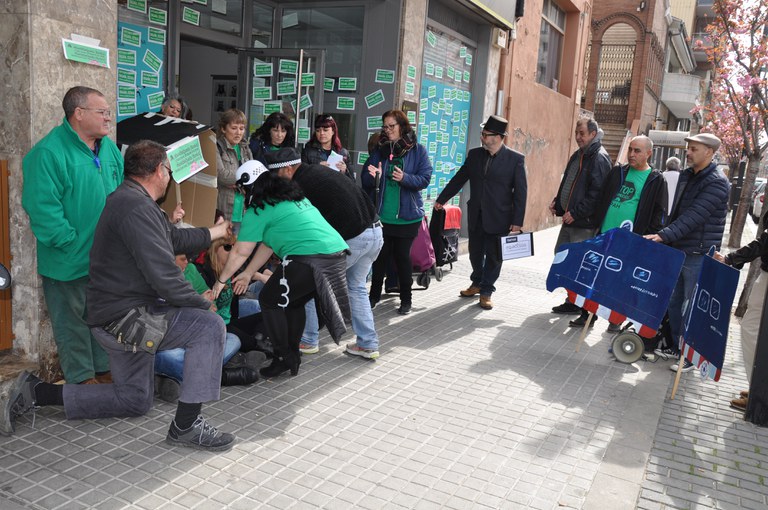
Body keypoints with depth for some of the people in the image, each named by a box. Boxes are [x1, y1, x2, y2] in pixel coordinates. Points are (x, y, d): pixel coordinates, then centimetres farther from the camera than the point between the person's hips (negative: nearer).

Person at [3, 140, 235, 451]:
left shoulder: (127, 200, 12)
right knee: (209, 327, -18)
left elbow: (173, 240, 24)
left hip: (120, 315, 11)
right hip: (125, 319, -11)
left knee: (135, 400, 21)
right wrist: (203, 305, -12)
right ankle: (186, 425, -12)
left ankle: (36, 392, 22)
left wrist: (215, 232, 36)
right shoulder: (138, 208, -22)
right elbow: (164, 276, -26)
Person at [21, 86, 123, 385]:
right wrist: (73, 245, -20)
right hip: (70, 263, -7)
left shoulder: (109, 148, 7)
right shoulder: (49, 153, -18)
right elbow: (42, 209, -21)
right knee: (73, 319, 8)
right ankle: (82, 378, 23)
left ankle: (104, 369, 35)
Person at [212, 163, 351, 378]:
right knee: (293, 302, 25)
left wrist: (221, 281, 20)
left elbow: (240, 252, 5)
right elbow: (269, 243, 30)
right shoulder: (291, 198, 26)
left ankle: (284, 358, 14)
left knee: (269, 300, 9)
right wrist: (247, 274, 34)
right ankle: (292, 355, 32)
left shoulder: (259, 209, 1)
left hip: (310, 259, -9)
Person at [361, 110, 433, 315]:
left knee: (402, 256, 4)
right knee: (380, 256, 7)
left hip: (407, 215, -2)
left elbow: (425, 179, -7)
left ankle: (406, 299, 18)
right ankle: (374, 295, 23)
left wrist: (405, 178, -24)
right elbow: (364, 179, 4)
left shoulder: (417, 150, -1)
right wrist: (373, 176, -18)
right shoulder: (379, 150, 8)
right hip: (381, 214, 2)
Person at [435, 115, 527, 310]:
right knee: (475, 252, 15)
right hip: (476, 215, 4)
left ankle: (486, 292, 21)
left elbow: (521, 191, -8)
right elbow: (459, 179, 13)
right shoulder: (475, 154, 4)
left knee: (493, 256, 6)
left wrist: (517, 221, -11)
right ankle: (477, 283, 36)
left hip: (498, 218, -4)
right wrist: (441, 199, 15)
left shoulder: (515, 159, -8)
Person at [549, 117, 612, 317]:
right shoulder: (578, 155, 16)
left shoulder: (599, 158, -14)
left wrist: (576, 212, -21)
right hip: (569, 218, 10)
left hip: (585, 222, -10)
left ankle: (579, 304, 9)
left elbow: (597, 193, -22)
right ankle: (572, 301, 27)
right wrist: (557, 202, 10)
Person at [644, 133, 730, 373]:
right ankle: (676, 346, 29)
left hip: (699, 255, -8)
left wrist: (664, 235, -33)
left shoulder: (717, 184, -16)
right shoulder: (686, 175, 11)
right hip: (677, 250, 8)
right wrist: (664, 237, 14)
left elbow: (693, 217, -26)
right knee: (673, 302, 15)